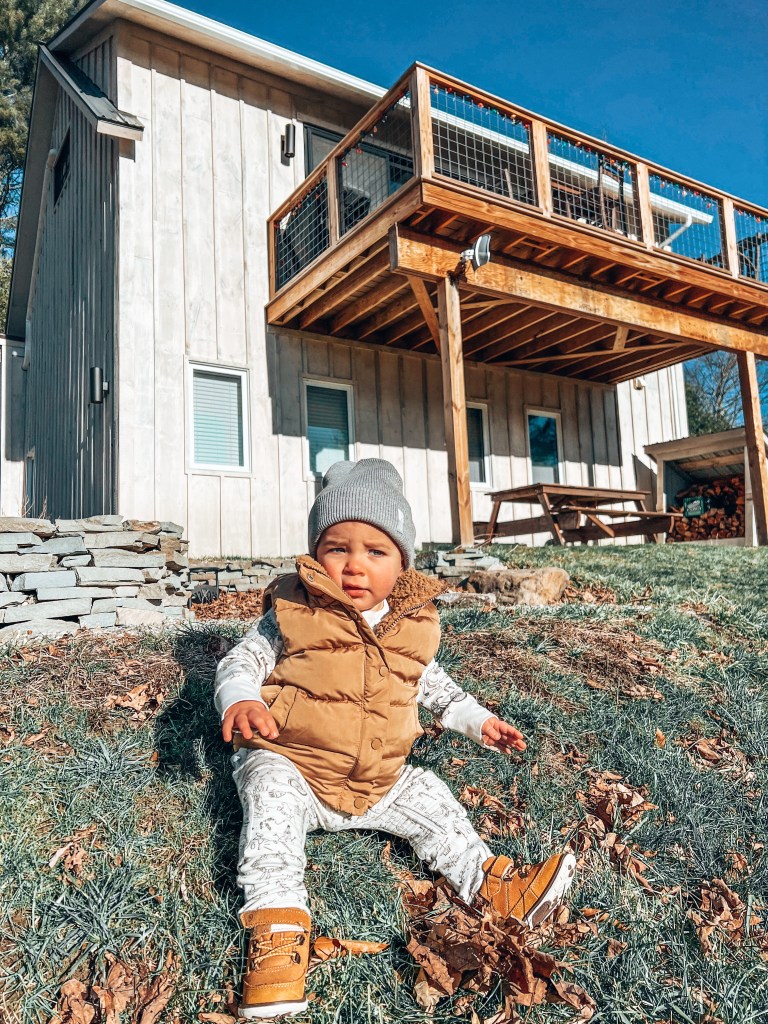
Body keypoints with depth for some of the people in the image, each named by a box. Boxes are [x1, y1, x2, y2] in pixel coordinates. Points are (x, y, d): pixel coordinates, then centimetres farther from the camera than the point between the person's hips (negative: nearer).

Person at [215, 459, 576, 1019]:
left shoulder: (412, 625, 1)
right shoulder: (294, 613, -12)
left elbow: (430, 681, 18)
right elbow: (242, 660, -9)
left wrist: (477, 719, 13)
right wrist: (240, 701, -31)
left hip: (379, 778, 4)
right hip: (291, 765, -4)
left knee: (430, 803, -1)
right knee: (272, 800, -30)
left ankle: (492, 883, 9)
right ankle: (277, 921, -29)